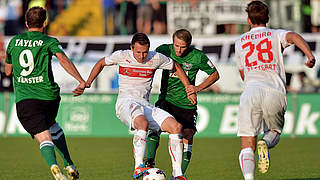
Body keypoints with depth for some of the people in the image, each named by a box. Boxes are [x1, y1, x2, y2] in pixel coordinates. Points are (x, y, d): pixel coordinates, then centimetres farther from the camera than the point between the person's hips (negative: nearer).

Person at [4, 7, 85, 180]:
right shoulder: (49, 42, 3)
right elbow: (63, 59, -16)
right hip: (48, 95, 1)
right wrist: (81, 81, -25)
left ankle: (53, 165, -40)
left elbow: (8, 70, 22)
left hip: (24, 99, -1)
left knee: (44, 138, -11)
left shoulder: (14, 41, 12)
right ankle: (69, 165, 28)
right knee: (52, 125, 31)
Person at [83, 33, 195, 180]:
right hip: (125, 103, -4)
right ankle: (138, 167, -41)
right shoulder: (121, 56, -1)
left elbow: (176, 68, 21)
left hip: (145, 105, 4)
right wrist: (87, 83, 13)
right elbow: (101, 63, 18)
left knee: (176, 127, -16)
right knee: (143, 123, -39)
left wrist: (189, 89, 19)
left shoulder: (156, 58, 4)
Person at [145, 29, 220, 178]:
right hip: (166, 100, 0)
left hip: (187, 104, 0)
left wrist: (198, 88, -8)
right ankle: (149, 161, -24)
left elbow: (215, 75, 6)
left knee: (187, 140, -7)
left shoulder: (197, 57, -8)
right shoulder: (164, 51, -7)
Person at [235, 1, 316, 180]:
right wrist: (310, 55, -24)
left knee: (247, 147, -1)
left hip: (250, 91, 1)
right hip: (275, 92, -1)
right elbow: (294, 37, -8)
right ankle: (266, 143, -12)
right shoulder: (276, 35, 16)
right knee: (275, 131, 24)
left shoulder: (240, 42, 24)